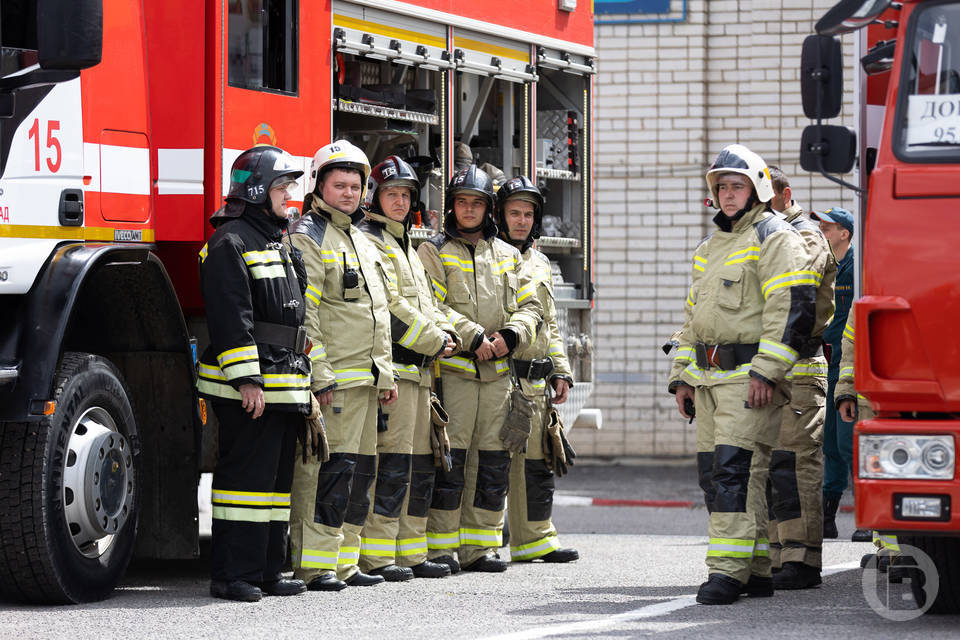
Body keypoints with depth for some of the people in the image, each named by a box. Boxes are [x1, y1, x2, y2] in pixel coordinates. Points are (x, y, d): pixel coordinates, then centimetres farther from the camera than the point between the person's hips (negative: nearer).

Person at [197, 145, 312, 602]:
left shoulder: (278, 243, 21)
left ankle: (266, 571, 15)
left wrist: (302, 379, 21)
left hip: (285, 386, 10)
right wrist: (247, 379, -22)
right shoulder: (231, 242, -9)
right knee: (245, 474, -9)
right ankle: (233, 575, -7)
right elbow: (231, 316, -17)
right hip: (248, 387, -10)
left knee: (277, 477, 10)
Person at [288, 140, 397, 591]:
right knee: (329, 469, -13)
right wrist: (319, 376, -22)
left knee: (359, 470, 10)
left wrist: (385, 373, 21)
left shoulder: (361, 241, 21)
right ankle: (313, 566, -12)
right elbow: (301, 314, -16)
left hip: (364, 379, 9)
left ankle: (344, 563, 15)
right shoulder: (308, 238, -8)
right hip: (333, 377, -9)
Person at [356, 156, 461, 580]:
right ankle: (375, 556, -12)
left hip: (418, 370, 10)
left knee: (420, 465, 10)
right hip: (391, 366, -10)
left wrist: (446, 333, 4)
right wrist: (434, 341, -10)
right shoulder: (369, 241, -7)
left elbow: (425, 304, 24)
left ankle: (410, 553, 15)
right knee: (392, 463, -13)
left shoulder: (406, 248, 24)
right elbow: (390, 307, -15)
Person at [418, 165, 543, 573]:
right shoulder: (434, 251, 4)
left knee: (493, 461, 6)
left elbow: (530, 307, 14)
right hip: (454, 370, -5)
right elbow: (432, 307, -8)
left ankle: (479, 545, 12)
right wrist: (474, 338, -16)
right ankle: (441, 546, -3)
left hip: (498, 371, 5)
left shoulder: (507, 256, 18)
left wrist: (510, 334, -6)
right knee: (449, 459, -8)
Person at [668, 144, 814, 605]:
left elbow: (792, 308, -15)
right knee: (713, 472, 6)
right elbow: (693, 317, 28)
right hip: (709, 376, 9)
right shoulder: (709, 248, 23)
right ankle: (756, 569, 11)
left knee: (736, 468, -16)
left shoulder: (775, 239, -5)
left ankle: (730, 571, -19)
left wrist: (766, 372, -21)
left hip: (749, 377, -9)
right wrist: (682, 376, 20)